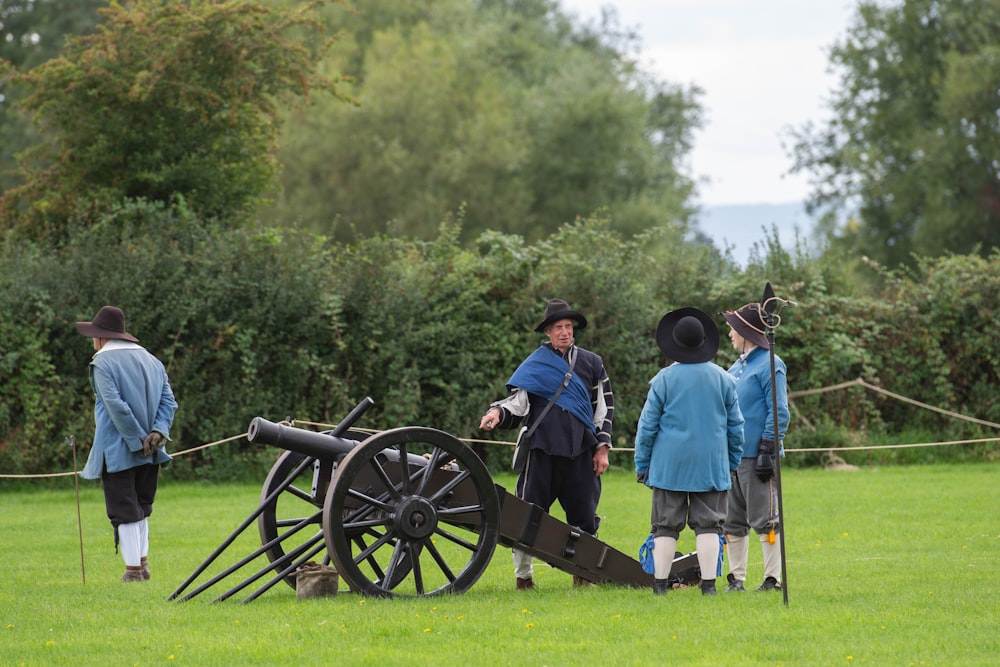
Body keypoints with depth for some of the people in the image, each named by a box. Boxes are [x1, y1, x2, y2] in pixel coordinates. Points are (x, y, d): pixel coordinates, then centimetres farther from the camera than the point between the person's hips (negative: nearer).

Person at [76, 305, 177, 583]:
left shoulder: (103, 362, -8)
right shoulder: (151, 361, 14)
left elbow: (116, 405, -18)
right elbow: (169, 401, 6)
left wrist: (137, 440, -16)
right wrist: (158, 432, -5)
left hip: (117, 452, -6)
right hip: (149, 454, 6)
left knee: (124, 510, -2)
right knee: (140, 508, 18)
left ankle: (133, 568, -3)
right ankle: (142, 562, 18)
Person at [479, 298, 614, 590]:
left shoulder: (591, 363, 13)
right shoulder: (535, 364, 7)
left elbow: (604, 407, 14)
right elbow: (517, 402, 1)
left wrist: (602, 448, 6)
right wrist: (497, 413, -21)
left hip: (581, 452, 2)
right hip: (542, 449, -2)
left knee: (584, 514, 3)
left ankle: (583, 573, 16)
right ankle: (523, 574, 6)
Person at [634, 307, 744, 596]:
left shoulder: (664, 379, -4)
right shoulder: (722, 378, 3)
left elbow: (647, 425, 0)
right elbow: (735, 425, 9)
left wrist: (642, 464, 8)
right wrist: (733, 462, 20)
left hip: (670, 464, -1)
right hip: (711, 464, 1)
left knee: (666, 526, 3)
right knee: (708, 524, 3)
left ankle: (660, 583, 3)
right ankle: (709, 583, -2)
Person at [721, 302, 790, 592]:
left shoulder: (769, 365, -9)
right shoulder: (736, 367, 17)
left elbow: (779, 412, -13)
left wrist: (767, 449, -18)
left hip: (756, 458, -8)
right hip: (732, 456, 8)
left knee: (764, 520, -4)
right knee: (733, 521, 10)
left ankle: (773, 578, 0)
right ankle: (736, 577, 16)